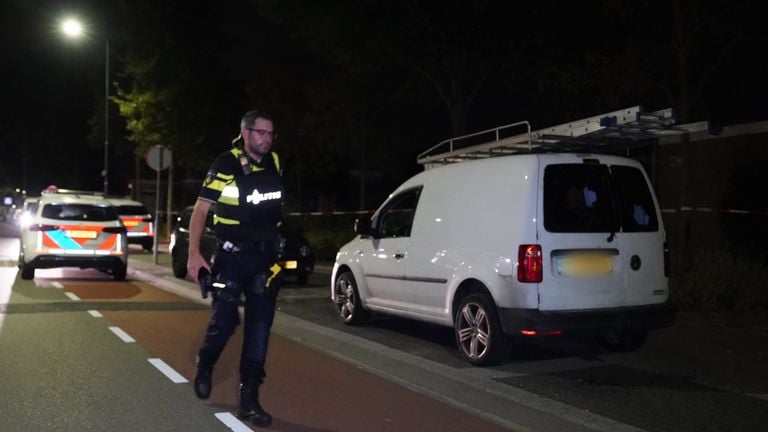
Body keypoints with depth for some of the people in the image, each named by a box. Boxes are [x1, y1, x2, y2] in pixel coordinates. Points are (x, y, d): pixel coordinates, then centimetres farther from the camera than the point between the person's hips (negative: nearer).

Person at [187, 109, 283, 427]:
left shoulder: (275, 163, 4)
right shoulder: (226, 166, -10)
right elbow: (200, 210, -10)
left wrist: (285, 242, 21)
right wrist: (194, 254, -18)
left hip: (265, 258, 4)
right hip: (231, 257, -4)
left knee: (259, 329, 0)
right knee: (224, 321, -3)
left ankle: (249, 400, 8)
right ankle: (204, 366, 32)